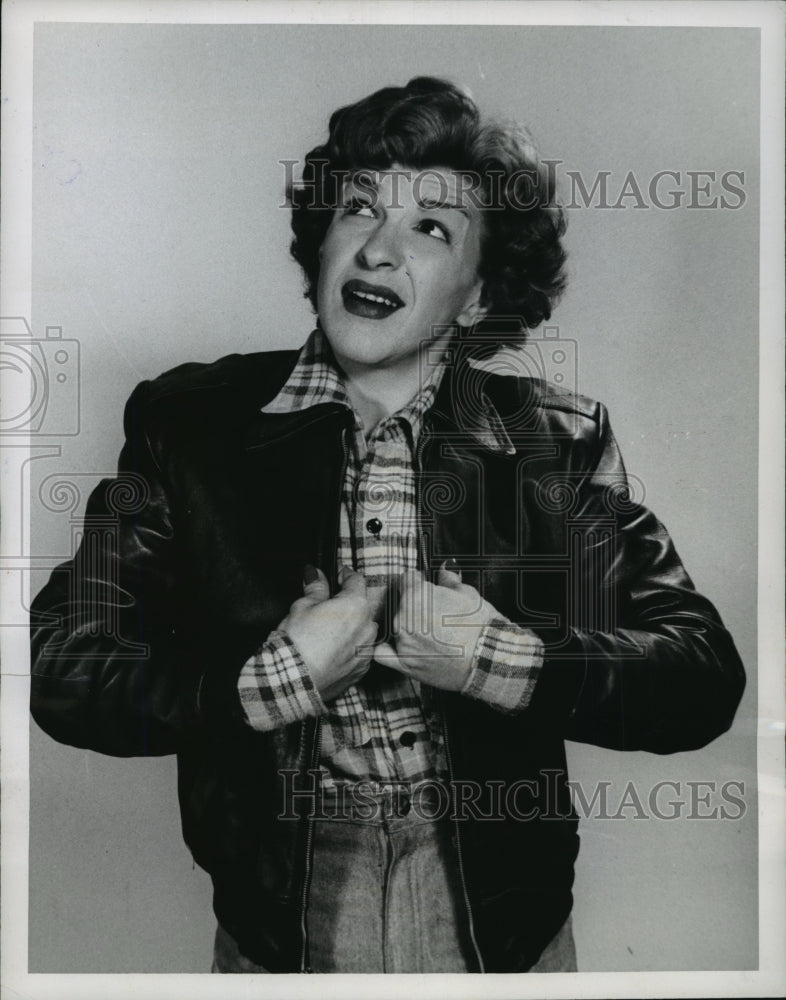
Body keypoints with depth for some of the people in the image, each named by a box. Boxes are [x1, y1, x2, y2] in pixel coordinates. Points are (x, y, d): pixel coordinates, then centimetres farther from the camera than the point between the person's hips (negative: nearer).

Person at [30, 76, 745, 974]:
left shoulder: (559, 444, -8)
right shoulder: (190, 423, -8)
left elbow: (704, 676, -9)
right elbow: (63, 666, -9)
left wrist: (511, 664, -23)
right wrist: (266, 683, -21)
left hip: (504, 931, 1)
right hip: (273, 926, 0)